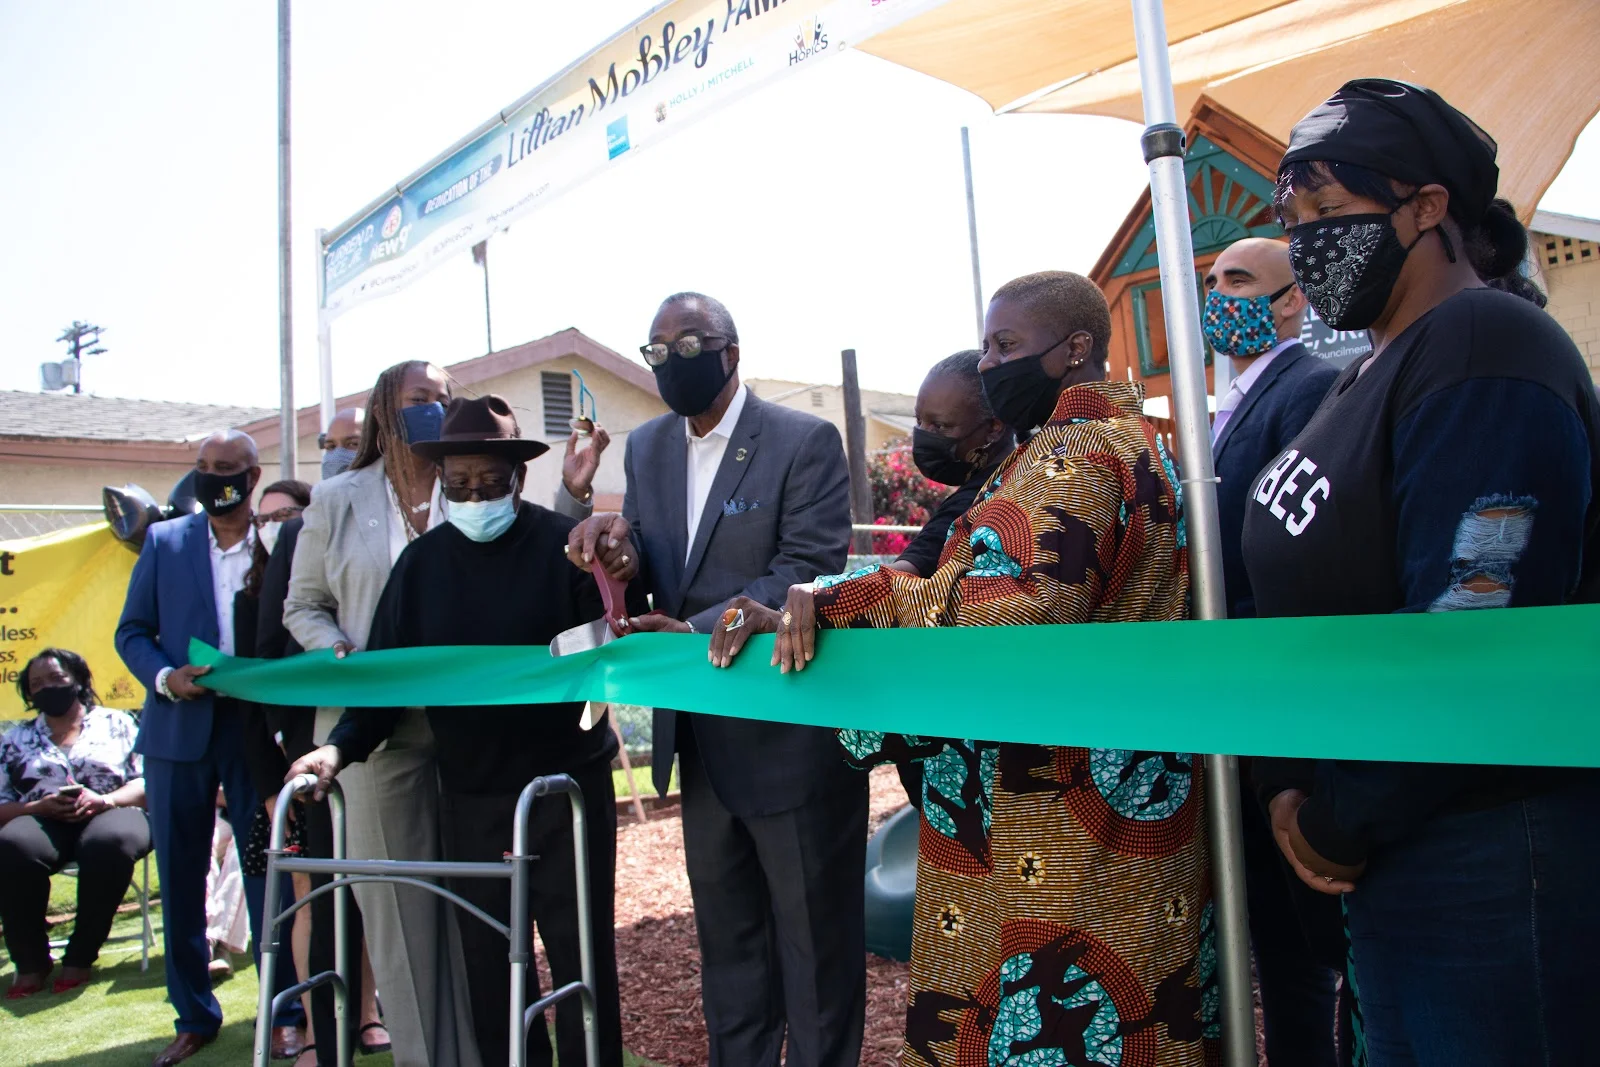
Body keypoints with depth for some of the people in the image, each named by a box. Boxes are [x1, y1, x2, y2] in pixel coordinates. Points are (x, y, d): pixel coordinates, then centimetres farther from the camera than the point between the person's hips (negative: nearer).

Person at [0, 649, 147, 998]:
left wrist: (103, 800, -13)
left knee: (110, 841, -38)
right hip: (44, 821, 2)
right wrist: (40, 806, -10)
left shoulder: (116, 723, 16)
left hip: (109, 813, -2)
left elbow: (148, 782, 6)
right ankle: (30, 961, -17)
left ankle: (80, 957, -20)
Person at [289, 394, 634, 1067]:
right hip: (468, 795, 4)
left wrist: (617, 587, -31)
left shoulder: (567, 544, -7)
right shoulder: (422, 561, 5)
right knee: (488, 960, 12)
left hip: (567, 784, -3)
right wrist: (342, 746, -6)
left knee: (581, 953, 6)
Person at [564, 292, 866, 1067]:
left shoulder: (805, 442, -12)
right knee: (725, 936, 22)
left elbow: (809, 569, -20)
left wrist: (698, 629, -31)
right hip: (702, 740, 7)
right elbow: (654, 570, 8)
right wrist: (620, 549, -16)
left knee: (814, 936, 9)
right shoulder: (646, 448, 8)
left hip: (792, 732, -6)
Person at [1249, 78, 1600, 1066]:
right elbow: (1309, 614, 13)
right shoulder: (1373, 377, 13)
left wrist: (1341, 822, -14)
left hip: (1490, 862, -9)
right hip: (1388, 859, 9)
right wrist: (1287, 785, 1)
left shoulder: (1484, 355, -16)